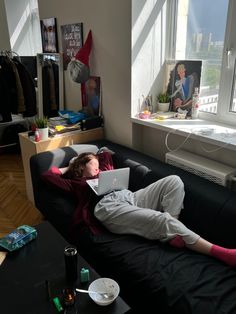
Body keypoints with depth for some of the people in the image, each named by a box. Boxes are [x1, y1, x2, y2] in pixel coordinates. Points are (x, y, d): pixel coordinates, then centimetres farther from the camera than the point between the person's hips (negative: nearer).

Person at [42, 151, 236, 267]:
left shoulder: (103, 173, 37)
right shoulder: (76, 183, 22)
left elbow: (106, 154, 54)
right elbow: (47, 175, 22)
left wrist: (92, 159, 44)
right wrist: (67, 168, 33)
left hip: (132, 197, 8)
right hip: (109, 207, -7)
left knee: (174, 181, -13)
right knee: (161, 220, -29)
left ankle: (173, 233, -22)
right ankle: (220, 252, -33)